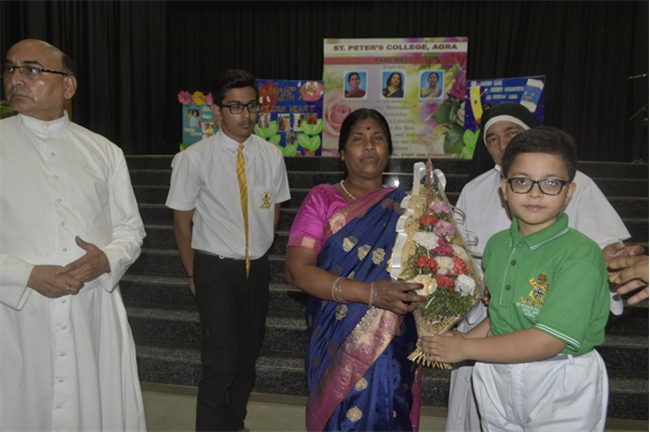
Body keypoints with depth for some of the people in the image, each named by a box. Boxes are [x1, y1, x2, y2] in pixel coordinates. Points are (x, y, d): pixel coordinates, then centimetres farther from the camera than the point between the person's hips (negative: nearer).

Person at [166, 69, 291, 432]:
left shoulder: (271, 156, -2)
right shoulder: (194, 159, -11)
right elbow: (182, 220, -3)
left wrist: (258, 252, 11)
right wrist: (194, 273, 1)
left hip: (257, 268, 4)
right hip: (215, 269, -4)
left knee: (248, 353, 17)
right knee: (221, 361, -5)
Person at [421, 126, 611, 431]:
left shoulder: (581, 255, -21)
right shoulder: (497, 244, 1)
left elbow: (547, 341, -26)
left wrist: (464, 349, -19)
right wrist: (463, 338, -5)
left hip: (562, 394, -5)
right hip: (497, 383, 5)